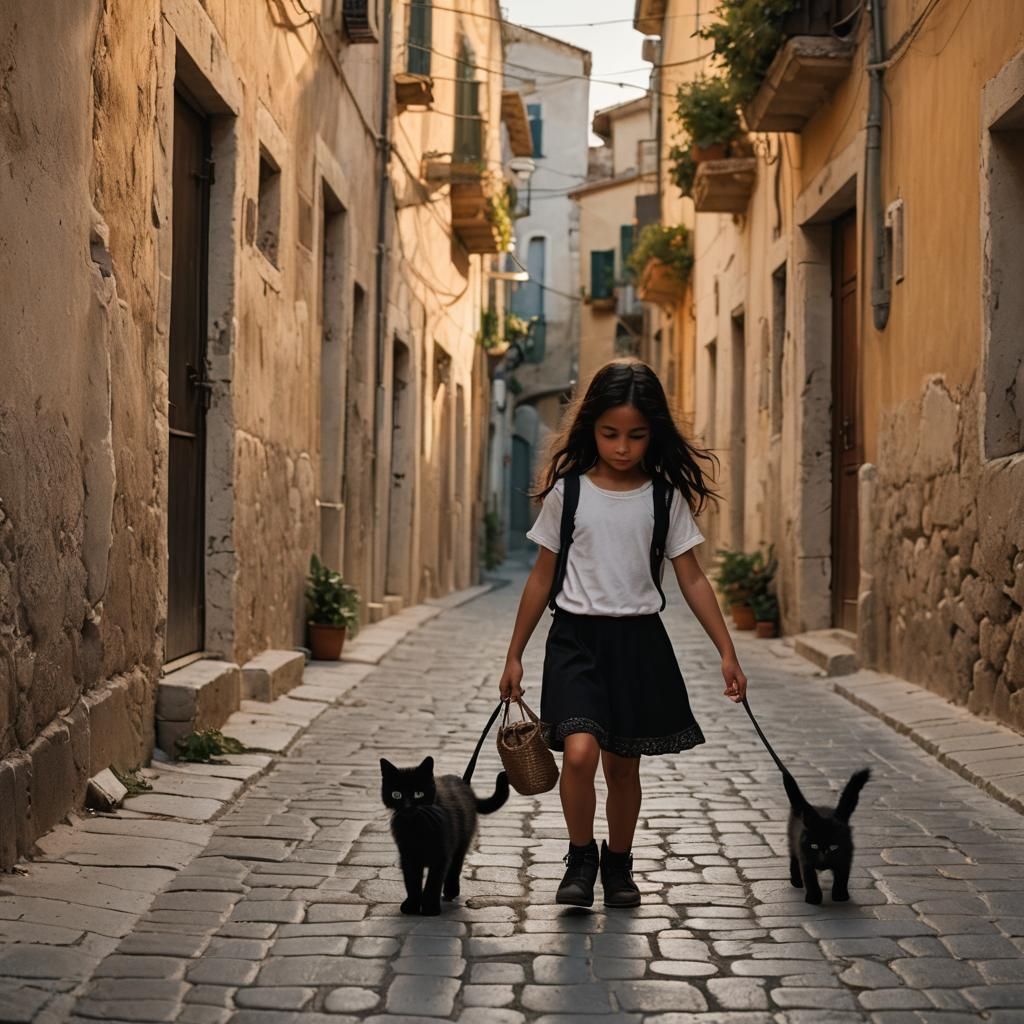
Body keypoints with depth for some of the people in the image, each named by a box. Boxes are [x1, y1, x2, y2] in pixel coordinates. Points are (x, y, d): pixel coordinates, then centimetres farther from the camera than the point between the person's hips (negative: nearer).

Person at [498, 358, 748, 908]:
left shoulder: (665, 497, 0)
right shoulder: (566, 492, -2)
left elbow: (692, 578, 3)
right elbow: (542, 577, 4)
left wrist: (727, 652, -2)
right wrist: (514, 654, 6)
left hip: (639, 640, 2)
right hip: (576, 636, -1)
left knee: (623, 764, 10)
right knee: (579, 752, -19)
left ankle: (618, 864, 31)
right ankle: (581, 856, 5)